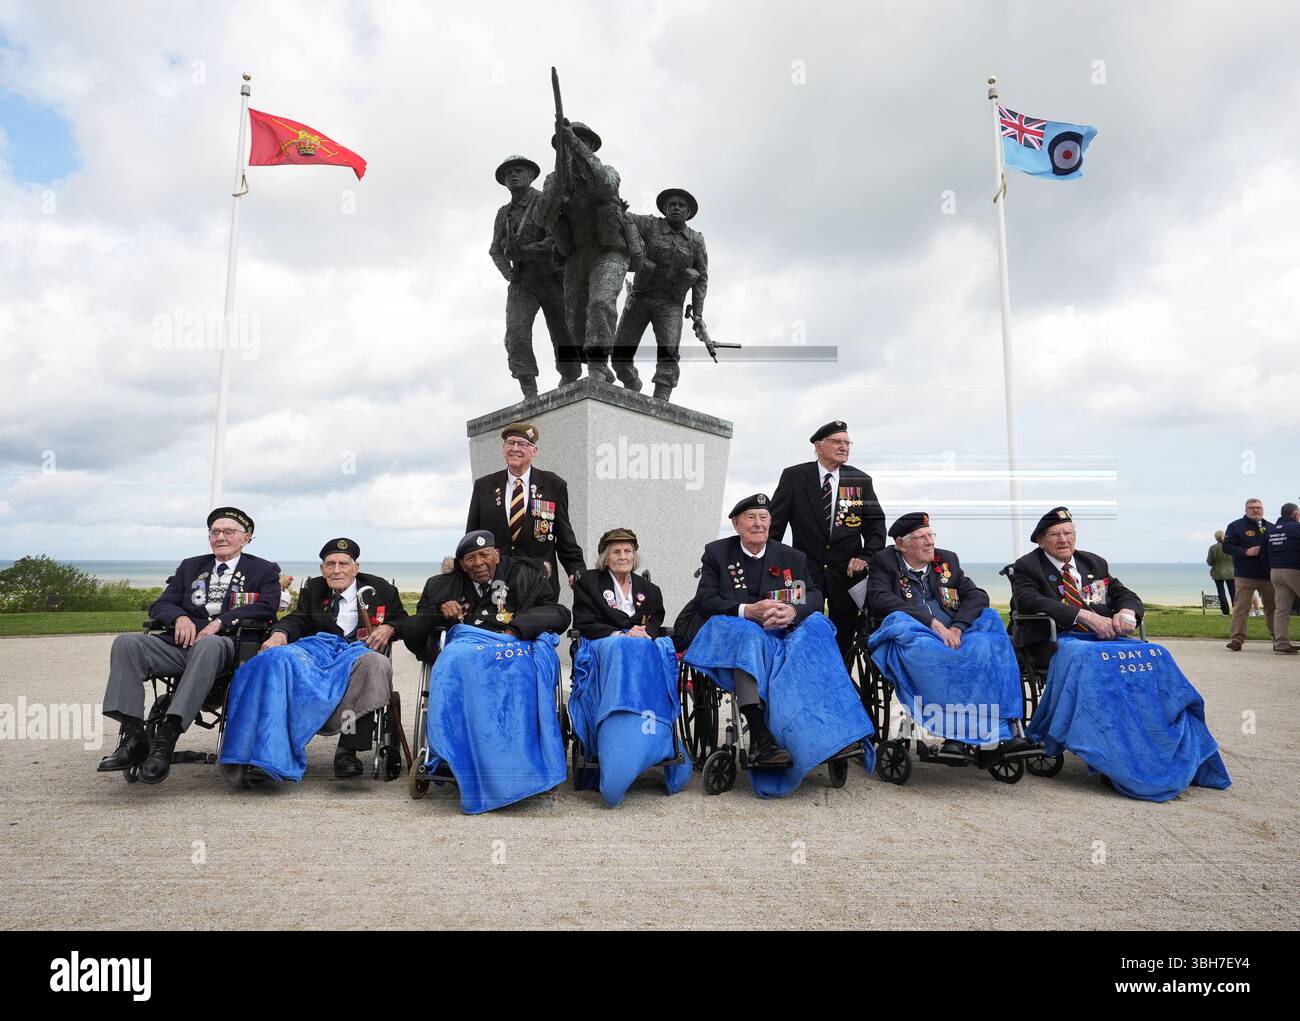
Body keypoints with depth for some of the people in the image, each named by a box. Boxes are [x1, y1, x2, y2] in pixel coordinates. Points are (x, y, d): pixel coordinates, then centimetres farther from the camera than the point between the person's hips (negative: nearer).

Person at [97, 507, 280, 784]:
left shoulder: (264, 570, 12)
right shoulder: (190, 566, 26)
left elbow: (267, 606, -6)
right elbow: (159, 606, 18)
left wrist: (219, 622, -15)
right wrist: (179, 617, -6)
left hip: (226, 645, -5)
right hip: (183, 643, 5)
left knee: (208, 645, -39)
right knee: (126, 642, -21)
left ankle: (166, 736, -41)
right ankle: (133, 737, -27)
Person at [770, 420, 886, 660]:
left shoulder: (861, 481, 5)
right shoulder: (793, 477, -2)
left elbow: (876, 523, 7)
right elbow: (775, 522, 0)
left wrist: (866, 556, -8)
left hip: (846, 572, 2)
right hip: (806, 571, -2)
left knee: (842, 644, 8)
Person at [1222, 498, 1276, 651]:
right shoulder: (1236, 526, 1)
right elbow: (1227, 546, -5)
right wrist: (1245, 552, -18)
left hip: (1268, 575, 4)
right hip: (1245, 575, -4)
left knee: (1273, 607, 13)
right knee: (1241, 607, -8)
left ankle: (1278, 639, 25)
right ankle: (1237, 639, -7)